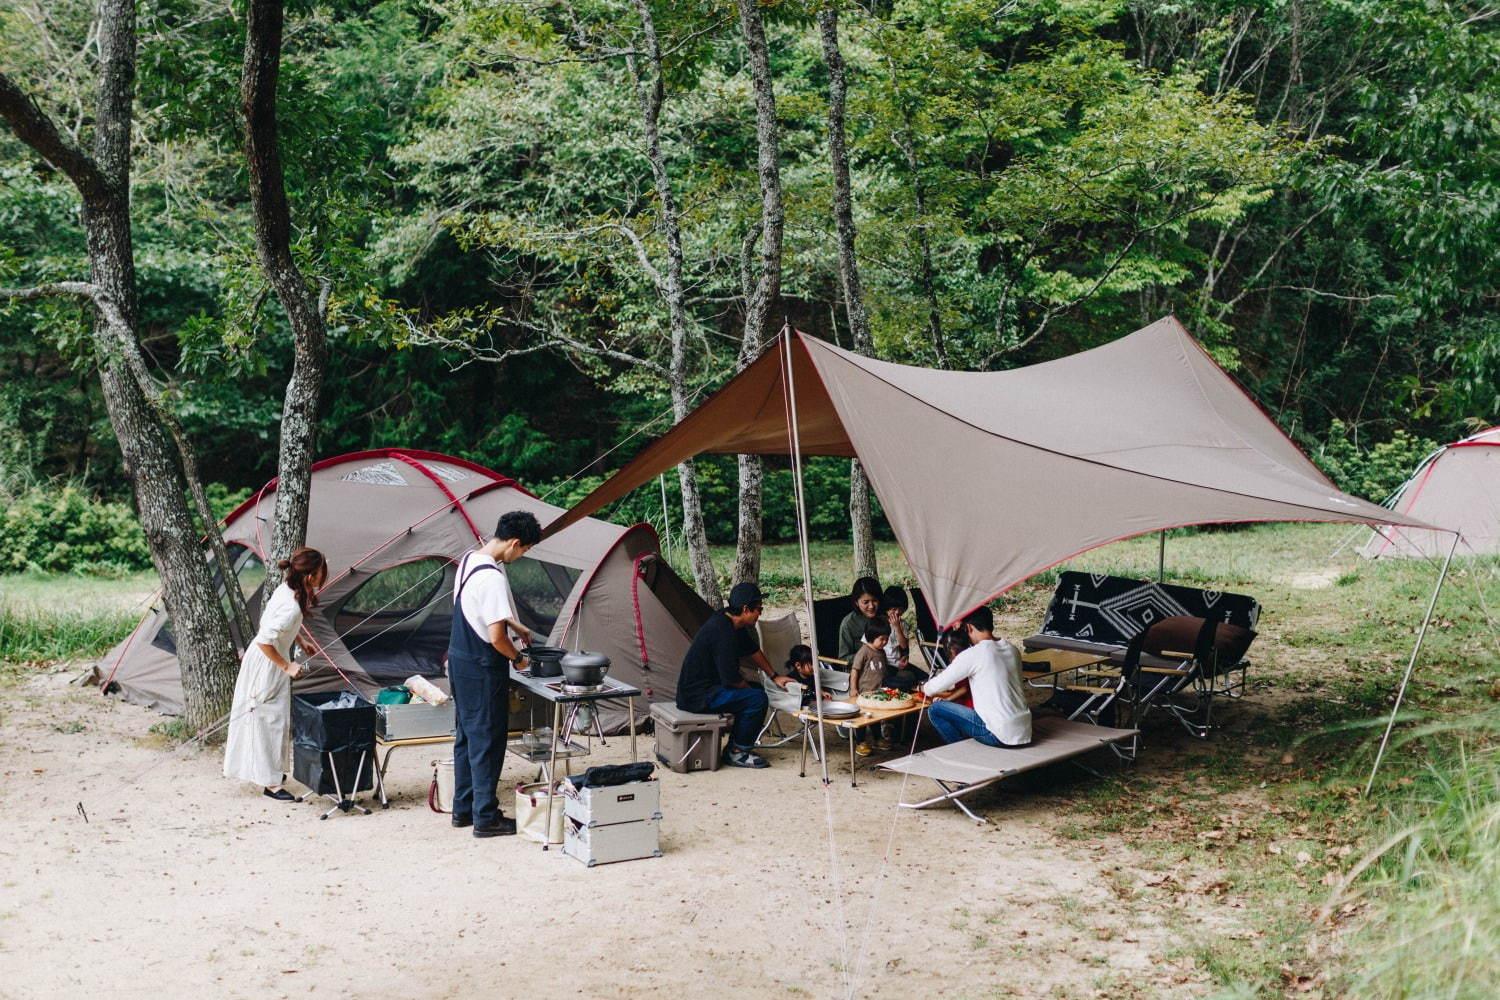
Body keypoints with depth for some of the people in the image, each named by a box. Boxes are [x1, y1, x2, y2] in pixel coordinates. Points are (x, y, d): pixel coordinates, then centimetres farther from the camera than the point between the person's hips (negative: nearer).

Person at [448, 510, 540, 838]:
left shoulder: (469, 559, 5)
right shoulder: (492, 577, -26)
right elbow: (496, 637, -26)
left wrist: (517, 627, 22)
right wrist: (516, 655, -6)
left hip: (459, 661, 10)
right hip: (483, 669, -10)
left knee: (466, 736, 18)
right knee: (487, 740, 1)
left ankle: (463, 808, 27)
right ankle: (486, 817, 9)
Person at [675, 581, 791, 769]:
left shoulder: (731, 623, 5)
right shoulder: (723, 632, -25)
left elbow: (753, 651, 23)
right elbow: (731, 679, -23)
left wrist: (774, 677, 26)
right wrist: (748, 688, -3)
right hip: (697, 695, -10)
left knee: (756, 689, 16)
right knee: (757, 699, -17)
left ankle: (735, 746, 17)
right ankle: (736, 753, -4)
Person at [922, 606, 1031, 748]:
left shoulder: (972, 655, -11)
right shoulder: (1012, 650, 8)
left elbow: (938, 685, -1)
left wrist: (924, 688, 23)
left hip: (999, 735, -7)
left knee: (936, 709, 6)